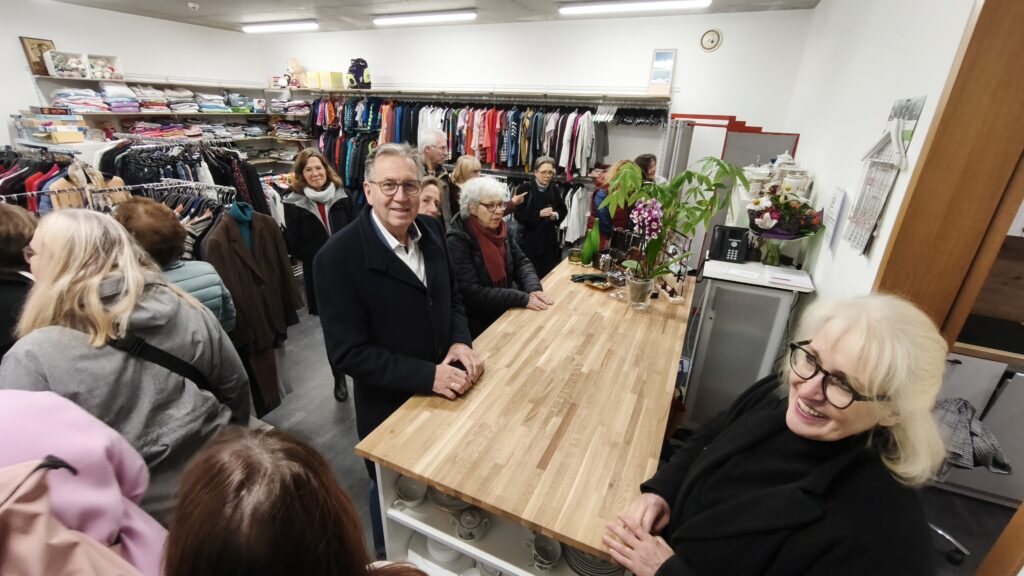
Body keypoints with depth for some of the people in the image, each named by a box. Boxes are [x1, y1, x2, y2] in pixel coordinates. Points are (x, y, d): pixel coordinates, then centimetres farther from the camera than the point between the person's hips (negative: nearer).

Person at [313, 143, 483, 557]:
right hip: (390, 408, -5)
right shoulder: (339, 256, -23)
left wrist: (460, 342, -13)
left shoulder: (431, 231, -5)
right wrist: (428, 375, -28)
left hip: (444, 393, 6)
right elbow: (348, 352, -23)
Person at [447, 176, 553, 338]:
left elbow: (521, 262, 5)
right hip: (479, 325, -6)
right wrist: (523, 299, -25)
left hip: (508, 313, 6)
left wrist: (534, 288, -16)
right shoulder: (457, 241, -18)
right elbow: (472, 293, -24)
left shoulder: (500, 229, 2)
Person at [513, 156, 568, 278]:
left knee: (549, 274, 9)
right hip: (529, 239, -4)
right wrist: (539, 214, -19)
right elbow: (518, 214, -12)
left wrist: (557, 215, -5)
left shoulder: (555, 190, 9)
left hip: (549, 239, 5)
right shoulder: (525, 189, -6)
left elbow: (563, 209, 17)